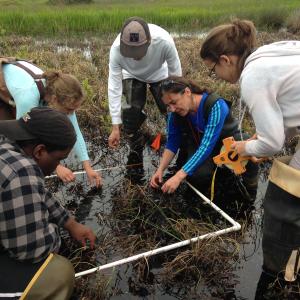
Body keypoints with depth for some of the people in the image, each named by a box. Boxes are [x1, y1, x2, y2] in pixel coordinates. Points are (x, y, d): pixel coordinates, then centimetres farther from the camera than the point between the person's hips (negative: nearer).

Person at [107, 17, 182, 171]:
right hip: (132, 77, 0)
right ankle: (135, 155, 8)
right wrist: (115, 127, -30)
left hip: (159, 75, 0)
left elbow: (175, 73, -25)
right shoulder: (116, 49, -38)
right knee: (131, 112, -15)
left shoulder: (164, 41, -42)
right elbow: (114, 86, -32)